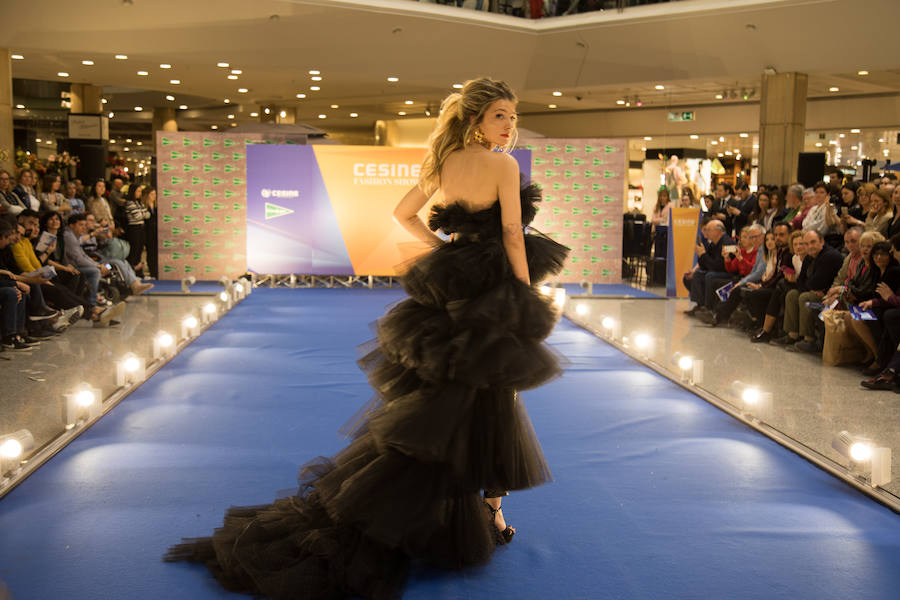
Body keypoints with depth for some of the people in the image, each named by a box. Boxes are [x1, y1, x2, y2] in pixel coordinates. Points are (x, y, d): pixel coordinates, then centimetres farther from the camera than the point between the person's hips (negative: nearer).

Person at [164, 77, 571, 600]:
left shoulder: (442, 163, 9)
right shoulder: (502, 165, -12)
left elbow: (403, 213, 17)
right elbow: (513, 237, -14)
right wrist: (530, 300, -8)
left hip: (447, 289, 6)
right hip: (491, 295, -6)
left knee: (433, 401, 15)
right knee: (488, 404, 6)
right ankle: (489, 512, 16)